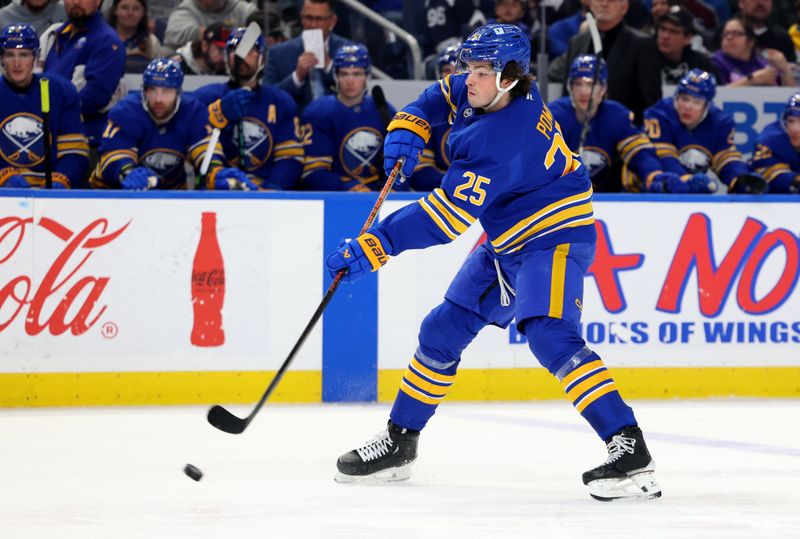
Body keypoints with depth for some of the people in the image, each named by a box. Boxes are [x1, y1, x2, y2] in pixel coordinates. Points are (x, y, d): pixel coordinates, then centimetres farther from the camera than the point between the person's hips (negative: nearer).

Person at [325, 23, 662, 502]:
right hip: (507, 242, 10)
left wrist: (375, 247, -31)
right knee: (442, 332, 11)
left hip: (554, 238, -10)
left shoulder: (501, 139, -31)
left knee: (549, 336, -30)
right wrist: (408, 129, 0)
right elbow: (442, 96, 19)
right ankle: (400, 441, 26)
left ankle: (630, 451, -33)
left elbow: (448, 216, -32)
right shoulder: (485, 91, -5)